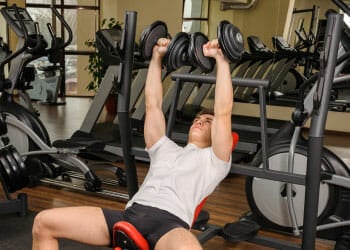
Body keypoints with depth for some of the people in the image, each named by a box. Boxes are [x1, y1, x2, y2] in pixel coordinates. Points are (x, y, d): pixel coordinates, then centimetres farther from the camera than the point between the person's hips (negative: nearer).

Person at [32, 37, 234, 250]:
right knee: (44, 221, -4)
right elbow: (153, 105, 32)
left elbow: (223, 113, 10)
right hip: (130, 214, 5)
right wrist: (157, 57, 32)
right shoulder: (165, 149, 34)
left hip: (169, 222, -5)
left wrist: (221, 59, 10)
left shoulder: (213, 160, 21)